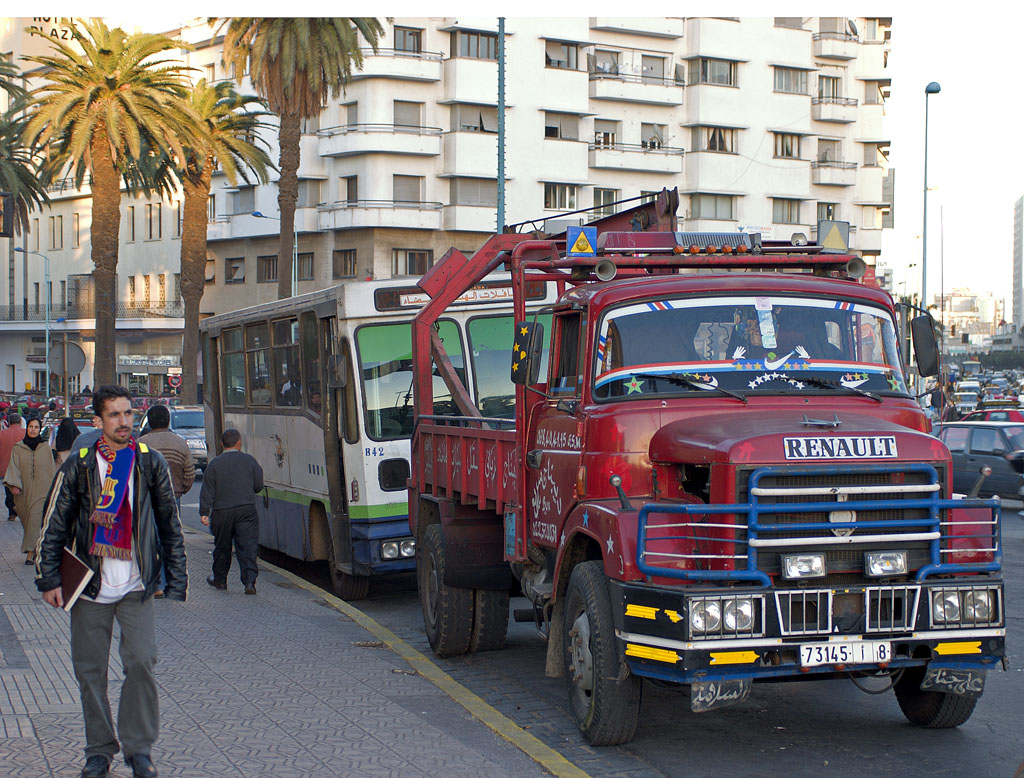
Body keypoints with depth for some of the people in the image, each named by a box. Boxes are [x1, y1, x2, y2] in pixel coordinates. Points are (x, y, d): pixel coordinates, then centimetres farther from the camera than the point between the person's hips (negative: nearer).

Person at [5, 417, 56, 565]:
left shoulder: (46, 448, 5)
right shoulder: (18, 448, 5)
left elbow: (52, 468, 8)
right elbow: (13, 468, -1)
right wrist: (14, 485, -16)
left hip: (41, 490, -2)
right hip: (25, 491, 2)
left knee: (35, 518, -12)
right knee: (28, 521, 7)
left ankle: (30, 552, -15)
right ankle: (36, 549, 22)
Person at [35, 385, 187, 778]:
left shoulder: (150, 462, 3)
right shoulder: (79, 465, 1)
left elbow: (169, 524, 9)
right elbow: (54, 524, 6)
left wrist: (176, 579, 6)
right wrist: (48, 578, 1)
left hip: (136, 587, 0)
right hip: (89, 587, 0)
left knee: (141, 663, -9)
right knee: (90, 671, 4)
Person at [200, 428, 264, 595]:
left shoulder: (214, 464, -1)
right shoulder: (250, 461, 2)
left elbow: (207, 491, -4)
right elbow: (258, 485, 7)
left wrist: (204, 512, -3)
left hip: (222, 512, 0)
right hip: (247, 510, 0)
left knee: (222, 547, 14)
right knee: (247, 546, -3)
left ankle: (219, 580, 28)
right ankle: (249, 581, -15)